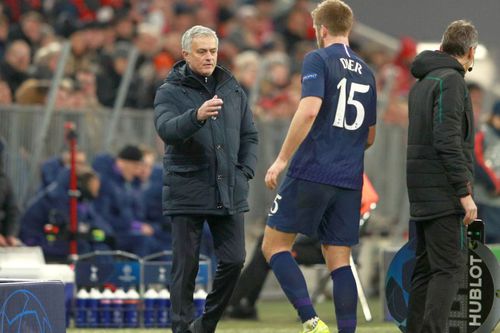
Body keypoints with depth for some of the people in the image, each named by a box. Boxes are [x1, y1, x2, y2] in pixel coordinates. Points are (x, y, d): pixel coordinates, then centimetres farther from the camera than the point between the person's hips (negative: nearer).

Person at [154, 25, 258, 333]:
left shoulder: (233, 90, 12)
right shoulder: (170, 92, -2)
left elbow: (249, 136, 18)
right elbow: (167, 130, -21)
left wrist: (245, 172, 4)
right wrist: (197, 115, -39)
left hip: (230, 193, 4)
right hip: (187, 192, -4)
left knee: (234, 261, 0)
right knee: (186, 266, -3)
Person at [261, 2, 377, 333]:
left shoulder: (318, 60, -4)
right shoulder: (366, 73, 17)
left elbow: (309, 109, -19)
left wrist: (282, 159, -17)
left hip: (311, 172, -6)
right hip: (349, 181, 6)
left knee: (274, 246, 3)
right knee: (339, 262, 7)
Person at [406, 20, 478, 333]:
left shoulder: (422, 83, 17)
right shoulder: (451, 80, -11)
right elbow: (448, 141, -19)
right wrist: (465, 192, -18)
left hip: (422, 192, 9)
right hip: (444, 192, -9)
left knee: (426, 268, 10)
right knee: (450, 268, -10)